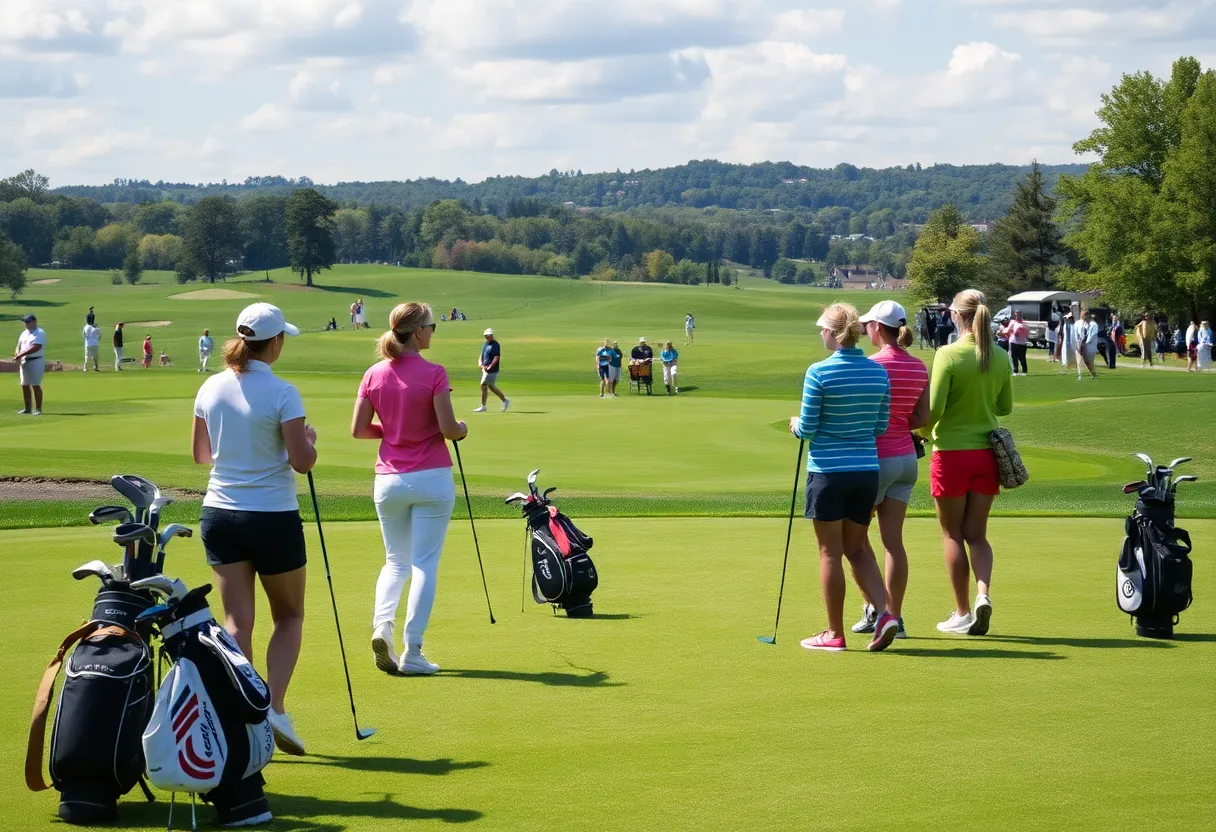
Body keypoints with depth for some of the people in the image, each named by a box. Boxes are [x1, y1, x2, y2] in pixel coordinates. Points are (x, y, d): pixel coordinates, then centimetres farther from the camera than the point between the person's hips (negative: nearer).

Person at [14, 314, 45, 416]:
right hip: (23, 361, 8)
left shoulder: (39, 333, -9)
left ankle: (38, 409, -5)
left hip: (36, 361, -8)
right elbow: (19, 346, 19)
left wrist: (21, 354, -24)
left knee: (35, 385, -9)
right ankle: (27, 408, 15)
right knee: (24, 385, 8)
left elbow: (36, 347, -21)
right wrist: (17, 355, -4)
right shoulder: (24, 333, 17)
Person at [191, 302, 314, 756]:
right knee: (289, 616, 13)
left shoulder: (211, 389, 2)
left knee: (237, 620, 6)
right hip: (273, 518, -4)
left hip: (220, 514, 4)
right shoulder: (282, 394, -15)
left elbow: (200, 453, 12)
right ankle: (275, 707, -2)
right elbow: (303, 461, -16)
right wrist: (309, 438, 4)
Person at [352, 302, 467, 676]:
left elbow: (358, 429, 3)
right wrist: (463, 428, 8)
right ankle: (412, 652, -1)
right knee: (424, 563, 2)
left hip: (389, 480, 4)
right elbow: (448, 429, -13)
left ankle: (382, 623, -7)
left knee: (396, 560, 18)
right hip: (431, 478, -4)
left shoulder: (374, 375, 1)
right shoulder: (433, 374, -12)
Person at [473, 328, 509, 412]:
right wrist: (480, 363, 3)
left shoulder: (495, 345, -14)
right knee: (491, 386, 15)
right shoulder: (486, 344, 14)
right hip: (485, 369, 9)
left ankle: (483, 407, 1)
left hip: (492, 370, -9)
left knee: (484, 385, -7)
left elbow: (496, 358, -21)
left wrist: (489, 367, -23)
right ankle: (505, 401, 26)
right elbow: (482, 355, 21)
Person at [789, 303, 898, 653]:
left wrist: (796, 424, 12)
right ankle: (885, 613, -1)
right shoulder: (879, 373, 2)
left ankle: (834, 634, 12)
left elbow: (807, 429, -9)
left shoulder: (819, 373, -13)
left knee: (830, 552, 5)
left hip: (828, 470, -5)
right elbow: (881, 427, 8)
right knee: (856, 548, 17)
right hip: (867, 469, 5)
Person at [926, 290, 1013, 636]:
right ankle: (983, 594, -11)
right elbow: (1005, 407, 11)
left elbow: (933, 409, -15)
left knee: (953, 534, 8)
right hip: (987, 453, 4)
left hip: (952, 453, -4)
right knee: (977, 534, 13)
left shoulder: (949, 355, -14)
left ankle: (962, 613, 11)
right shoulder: (1001, 358, 2)